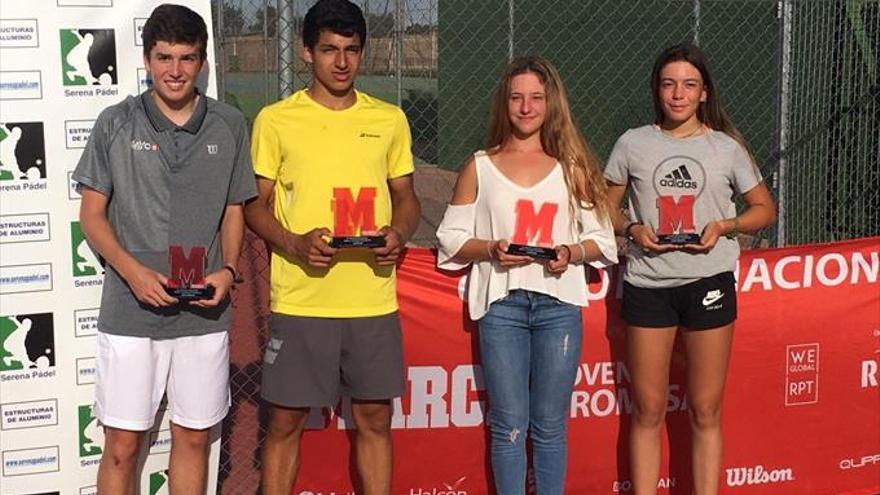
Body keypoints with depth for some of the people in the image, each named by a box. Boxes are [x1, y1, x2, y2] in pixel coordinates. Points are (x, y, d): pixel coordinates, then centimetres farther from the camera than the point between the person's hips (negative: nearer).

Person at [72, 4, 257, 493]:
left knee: (193, 438, 12)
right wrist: (133, 270, -15)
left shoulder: (229, 126, 3)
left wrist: (228, 270, -7)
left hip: (204, 313, 2)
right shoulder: (116, 123, -2)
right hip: (130, 312, -2)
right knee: (122, 446, 4)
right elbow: (92, 213, 1)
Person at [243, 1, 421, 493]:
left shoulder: (390, 119, 8)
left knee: (375, 418, 11)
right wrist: (293, 243, -16)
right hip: (301, 301, -2)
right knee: (286, 421, 6)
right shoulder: (276, 120, 0)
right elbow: (255, 204, 3)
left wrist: (399, 233, -6)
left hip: (374, 301, 3)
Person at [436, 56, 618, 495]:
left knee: (550, 426, 6)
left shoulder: (572, 166, 9)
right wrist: (492, 249, -13)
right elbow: (452, 239, 5)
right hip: (501, 306, 0)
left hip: (559, 305, 1)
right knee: (509, 426, 2)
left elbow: (602, 239, 10)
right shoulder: (479, 167, 8)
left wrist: (571, 252, -10)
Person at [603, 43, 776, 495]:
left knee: (705, 411, 7)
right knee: (648, 410, 7)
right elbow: (606, 207, 11)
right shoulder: (633, 143, 3)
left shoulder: (727, 147, 3)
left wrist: (724, 225, -8)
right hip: (647, 283, 0)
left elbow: (764, 209, 11)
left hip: (709, 282, 0)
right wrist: (632, 229, -9)